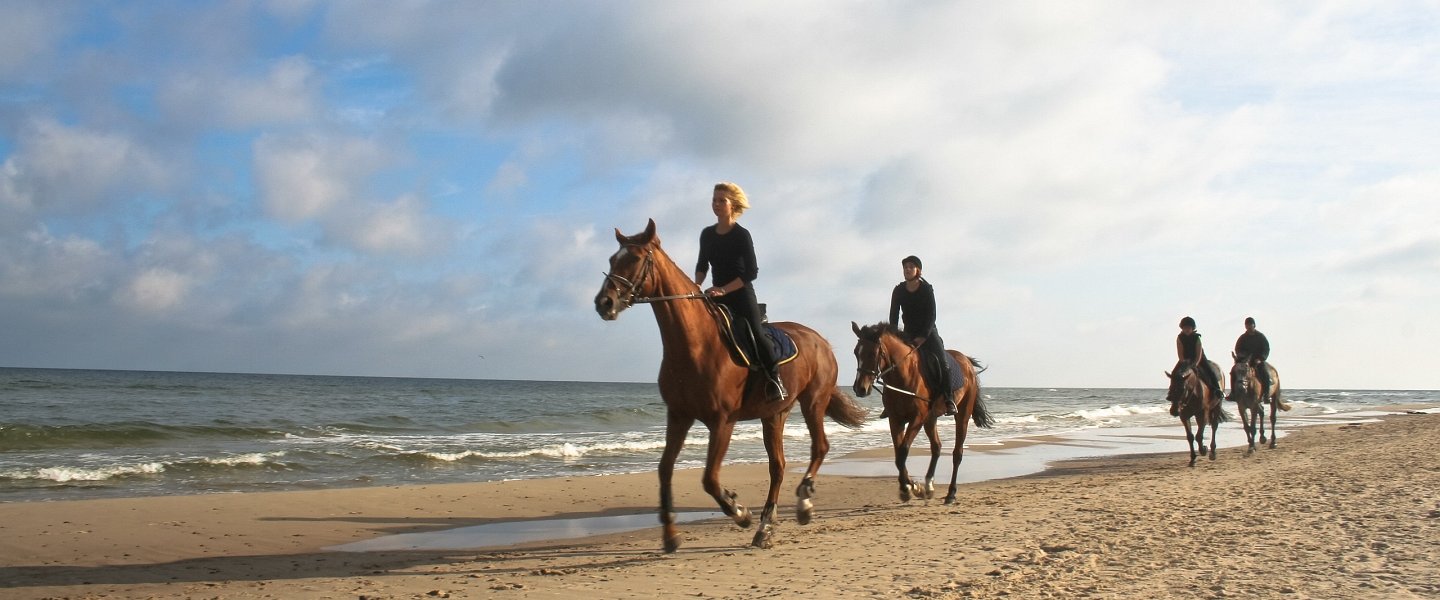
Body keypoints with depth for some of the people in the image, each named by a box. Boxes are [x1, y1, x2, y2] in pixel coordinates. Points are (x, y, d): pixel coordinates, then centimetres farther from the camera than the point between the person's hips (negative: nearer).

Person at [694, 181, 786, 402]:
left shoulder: (742, 235, -10)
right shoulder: (707, 234, 7)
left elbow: (752, 272, -14)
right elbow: (702, 265, 17)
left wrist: (724, 289, -22)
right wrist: (696, 286, -3)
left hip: (742, 294, -6)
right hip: (716, 295, 6)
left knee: (756, 334, -16)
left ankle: (775, 378, 0)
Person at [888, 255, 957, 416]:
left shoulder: (927, 289, -9)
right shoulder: (899, 291, 0)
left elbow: (931, 316, -13)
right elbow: (893, 317, 2)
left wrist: (923, 337, -22)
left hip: (928, 332, -3)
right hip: (909, 333, 3)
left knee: (941, 360, -21)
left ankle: (949, 399, -17)